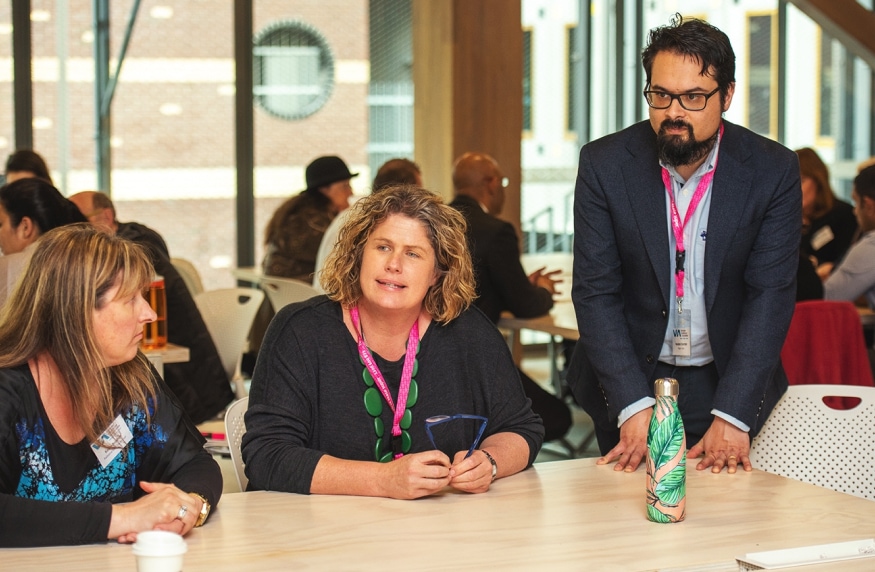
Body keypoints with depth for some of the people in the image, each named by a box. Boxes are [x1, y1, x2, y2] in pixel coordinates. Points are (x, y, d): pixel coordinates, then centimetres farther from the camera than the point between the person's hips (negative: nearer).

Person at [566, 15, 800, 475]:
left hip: (728, 381, 0)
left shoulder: (773, 170, -10)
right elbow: (595, 292, -12)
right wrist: (634, 406, -22)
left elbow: (771, 295, -12)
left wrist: (732, 414, -22)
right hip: (629, 380, 0)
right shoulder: (603, 164, -10)